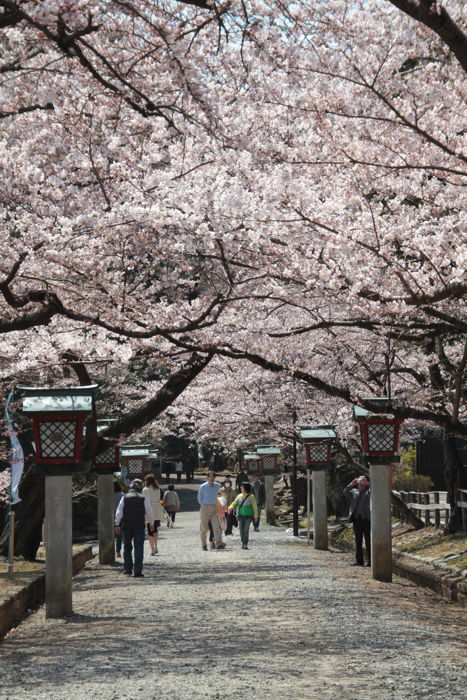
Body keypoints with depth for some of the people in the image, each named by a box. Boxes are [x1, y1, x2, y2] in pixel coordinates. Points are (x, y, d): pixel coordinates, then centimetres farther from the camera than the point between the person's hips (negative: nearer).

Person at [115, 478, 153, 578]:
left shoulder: (124, 498, 1)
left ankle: (127, 569, 15)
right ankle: (138, 571, -6)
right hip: (139, 526, -1)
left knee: (127, 547, 16)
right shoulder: (143, 499, -1)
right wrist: (151, 523, 19)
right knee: (139, 548, 0)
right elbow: (149, 513, 3)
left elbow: (119, 513, -2)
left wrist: (117, 525, 4)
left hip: (126, 526, 2)